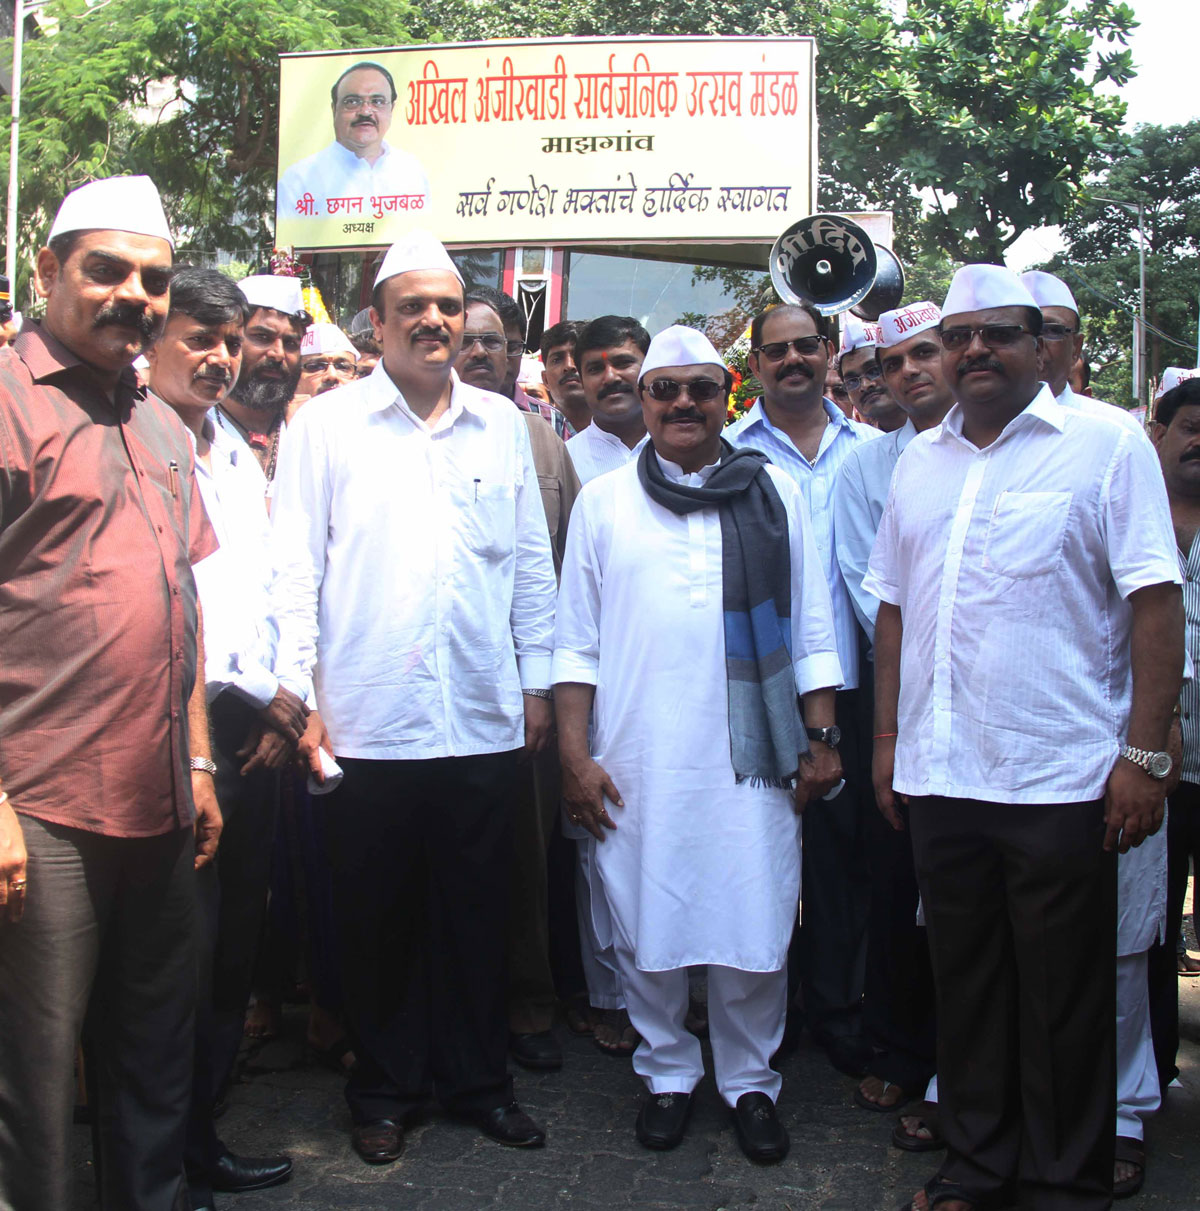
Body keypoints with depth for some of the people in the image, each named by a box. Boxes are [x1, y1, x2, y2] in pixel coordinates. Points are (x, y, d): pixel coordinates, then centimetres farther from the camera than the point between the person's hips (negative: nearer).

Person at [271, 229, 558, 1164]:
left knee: (475, 911, 12)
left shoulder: (502, 424, 10)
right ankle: (386, 1089, 29)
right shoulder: (325, 425, 3)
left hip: (483, 721, 2)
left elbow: (532, 564, 12)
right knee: (377, 915, 10)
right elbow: (297, 569, 0)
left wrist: (538, 681, 9)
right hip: (368, 724, -2)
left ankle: (478, 1079, 29)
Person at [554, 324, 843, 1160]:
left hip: (752, 759, 0)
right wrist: (574, 756, 0)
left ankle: (750, 1081, 25)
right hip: (637, 764, 0)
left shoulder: (776, 495, 8)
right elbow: (576, 642, 6)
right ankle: (668, 1073, 29)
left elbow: (811, 630, 9)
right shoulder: (603, 500, 8)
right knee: (646, 929, 8)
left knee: (755, 931, 4)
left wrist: (821, 740, 4)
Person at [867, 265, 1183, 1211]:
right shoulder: (920, 460, 13)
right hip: (939, 776, 5)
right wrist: (888, 734, 12)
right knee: (966, 985, 16)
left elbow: (1155, 602, -8)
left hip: (1062, 779, -5)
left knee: (1065, 997, 7)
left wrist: (1147, 753, -14)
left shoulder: (1107, 447, -3)